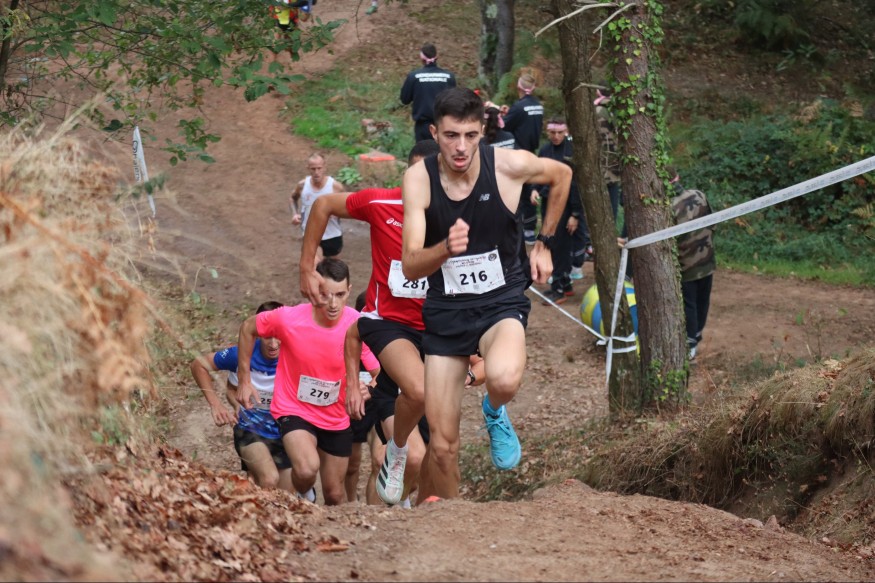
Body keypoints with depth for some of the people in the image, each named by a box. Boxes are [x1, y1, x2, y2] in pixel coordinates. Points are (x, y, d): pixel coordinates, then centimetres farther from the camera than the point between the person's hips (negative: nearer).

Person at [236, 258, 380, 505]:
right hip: (294, 410, -3)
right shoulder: (288, 318, -23)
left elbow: (378, 372, -7)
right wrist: (244, 380, -2)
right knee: (307, 469, -31)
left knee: (335, 494, 15)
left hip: (337, 418, 3)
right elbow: (248, 328, -4)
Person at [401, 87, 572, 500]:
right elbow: (410, 267, -18)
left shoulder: (510, 164, -15)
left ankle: (495, 413, 1)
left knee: (504, 379, -35)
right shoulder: (419, 178, -14)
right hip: (445, 310, 1)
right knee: (442, 443, 0)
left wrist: (544, 243, 11)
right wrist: (446, 249, -39)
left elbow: (562, 174, 9)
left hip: (501, 301, -1)